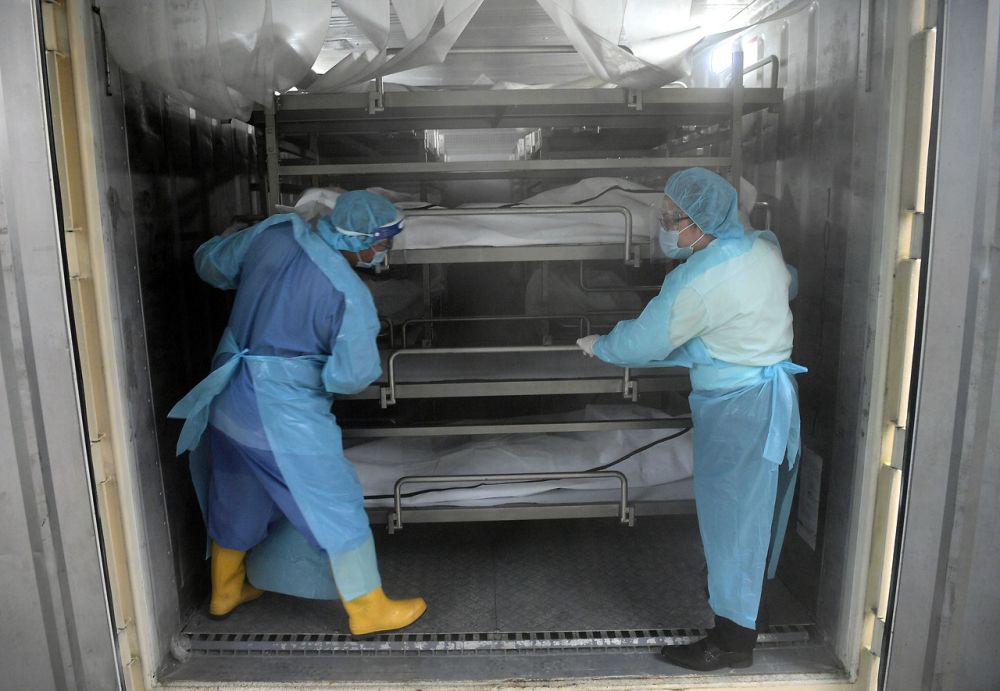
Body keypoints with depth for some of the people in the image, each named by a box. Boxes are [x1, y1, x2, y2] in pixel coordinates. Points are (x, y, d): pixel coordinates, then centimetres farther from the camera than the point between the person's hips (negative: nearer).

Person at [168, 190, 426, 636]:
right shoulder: (349, 295, -22)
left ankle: (225, 592, 48)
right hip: (285, 420, -8)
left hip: (229, 403, 8)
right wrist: (370, 368, 2)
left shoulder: (276, 231, -4)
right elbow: (352, 376, -20)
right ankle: (368, 611, 23)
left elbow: (210, 262, 9)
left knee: (236, 500, 26)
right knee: (338, 509, 8)